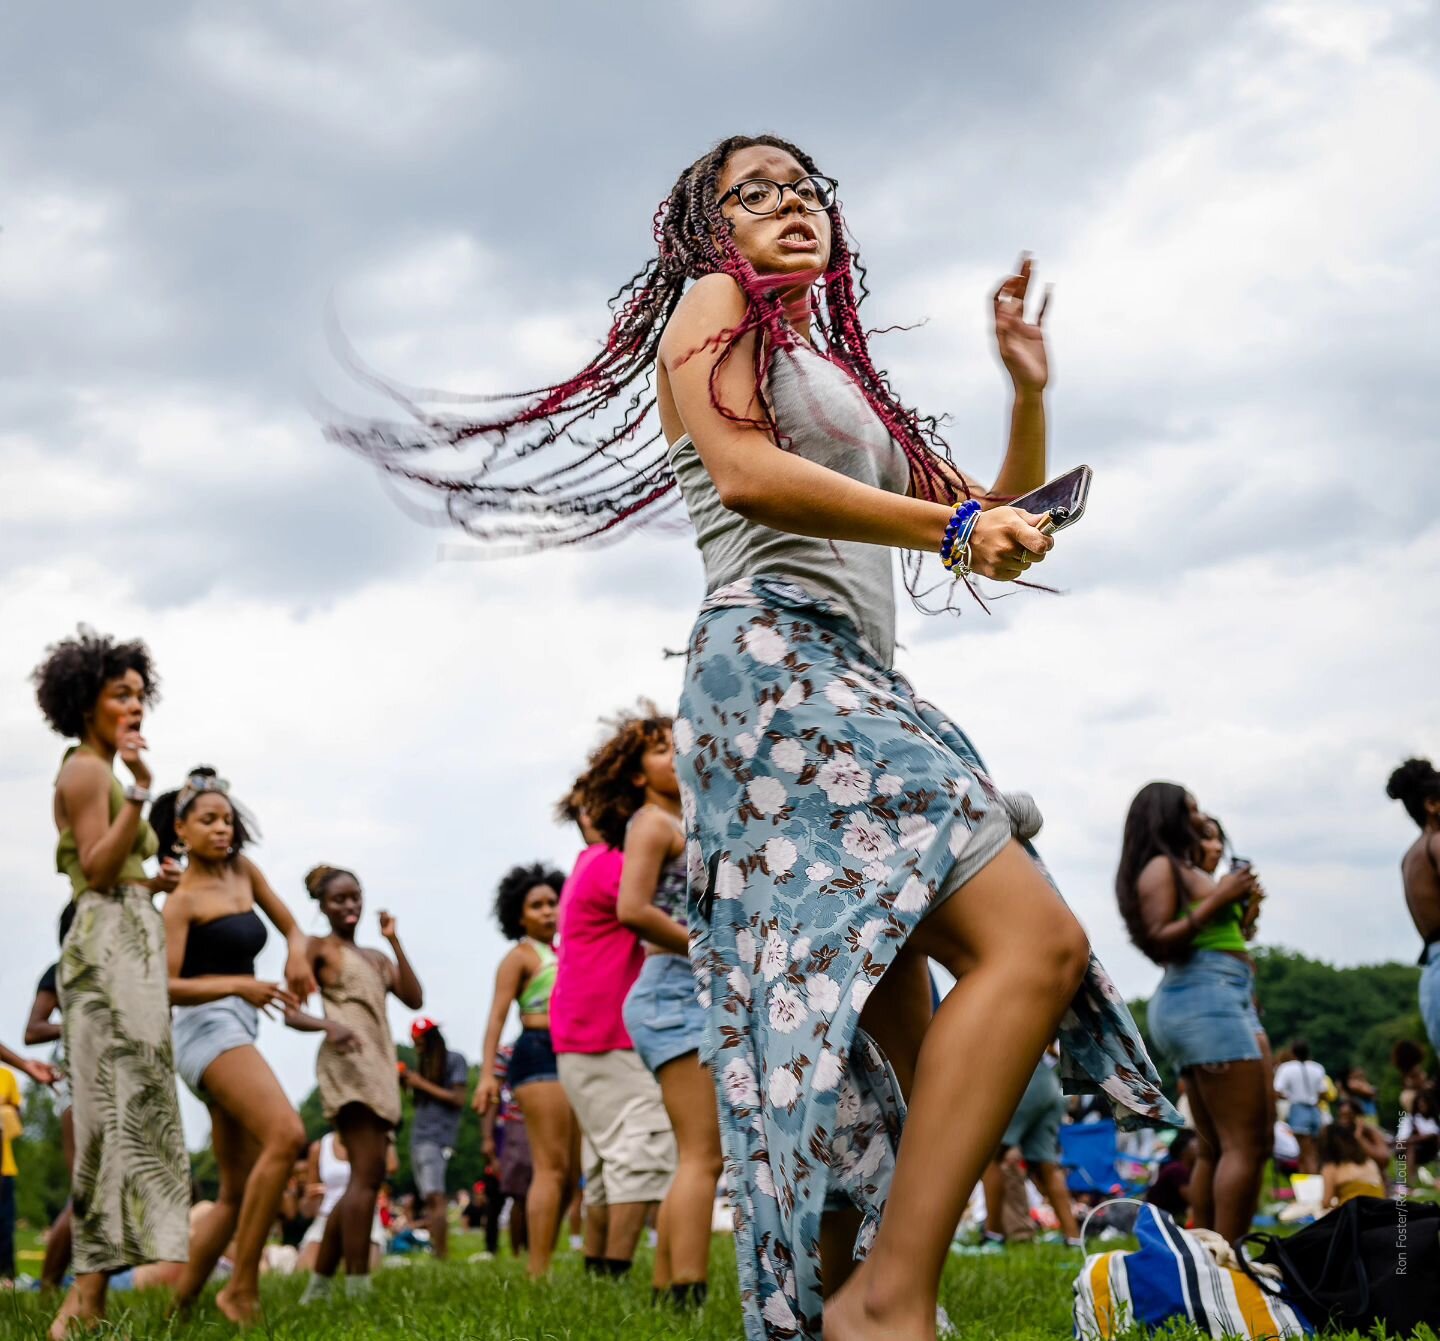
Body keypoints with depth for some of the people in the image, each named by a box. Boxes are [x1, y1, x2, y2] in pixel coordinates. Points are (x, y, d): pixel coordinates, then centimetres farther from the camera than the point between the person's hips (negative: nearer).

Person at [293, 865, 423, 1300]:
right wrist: (325, 1025, -23)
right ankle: (358, 1289, -23)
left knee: (364, 1179, 7)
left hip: (380, 1069, 8)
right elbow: (291, 1011, -3)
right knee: (368, 1174, -19)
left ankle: (318, 1288, 13)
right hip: (346, 1064, -8)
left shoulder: (377, 958, 25)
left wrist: (394, 941, 8)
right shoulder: (317, 948, 7)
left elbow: (414, 999, 10)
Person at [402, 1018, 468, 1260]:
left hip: (437, 1136, -8)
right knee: (429, 1199, 0)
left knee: (434, 1196, -20)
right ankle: (436, 1251, -5)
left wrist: (423, 1084, -7)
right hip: (418, 1136, 8)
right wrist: (407, 1082, 6)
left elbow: (458, 1099, -8)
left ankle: (441, 1255, -26)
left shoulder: (454, 1060, 0)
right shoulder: (424, 1063, 22)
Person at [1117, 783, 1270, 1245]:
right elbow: (1158, 942, -15)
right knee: (1245, 1145, -15)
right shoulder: (1161, 867, -4)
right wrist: (1217, 900, -15)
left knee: (1217, 1148, 9)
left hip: (1229, 999, 11)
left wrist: (1242, 905, 19)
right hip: (1203, 998, -11)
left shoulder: (1187, 869, 23)